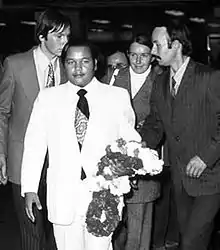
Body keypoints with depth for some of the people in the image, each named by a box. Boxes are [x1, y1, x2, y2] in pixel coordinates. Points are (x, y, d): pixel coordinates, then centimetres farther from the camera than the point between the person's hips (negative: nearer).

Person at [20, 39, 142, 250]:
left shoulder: (118, 96, 5)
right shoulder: (47, 98, 7)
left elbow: (129, 139, 5)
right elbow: (34, 144, 5)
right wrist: (30, 188, 0)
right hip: (63, 197, 1)